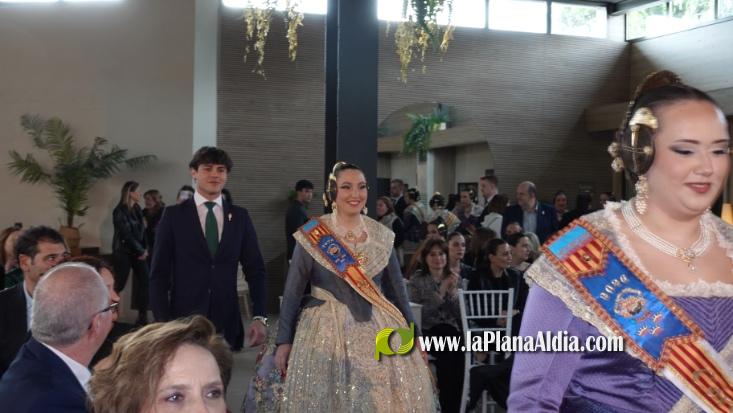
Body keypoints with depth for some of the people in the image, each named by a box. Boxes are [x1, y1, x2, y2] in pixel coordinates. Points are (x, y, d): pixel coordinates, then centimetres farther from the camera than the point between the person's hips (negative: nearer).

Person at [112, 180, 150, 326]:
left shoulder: (137, 208, 9)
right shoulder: (120, 211, -9)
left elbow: (142, 230, 10)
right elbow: (126, 234, -13)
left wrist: (145, 248, -2)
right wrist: (141, 251, -9)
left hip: (138, 252, 6)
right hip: (123, 252, -6)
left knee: (145, 281, -3)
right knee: (120, 283, -2)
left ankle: (142, 316, 1)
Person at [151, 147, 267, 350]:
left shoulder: (240, 216, 6)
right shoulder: (174, 215, 0)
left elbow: (255, 270, 7)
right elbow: (159, 274, -1)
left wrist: (259, 317, -4)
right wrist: (163, 323, -9)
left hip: (227, 323, 2)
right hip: (184, 322, -2)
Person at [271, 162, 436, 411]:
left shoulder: (381, 235, 5)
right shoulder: (312, 236, -6)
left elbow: (397, 287, 10)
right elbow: (292, 291, -2)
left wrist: (413, 332, 10)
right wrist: (284, 340, -4)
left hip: (379, 330, 3)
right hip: (326, 333, -3)